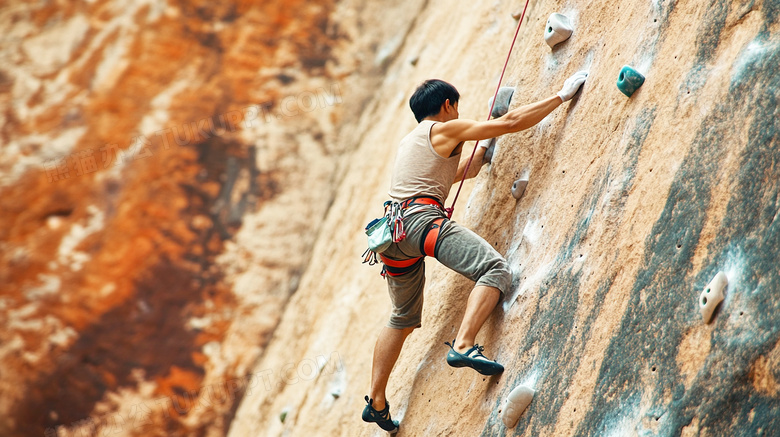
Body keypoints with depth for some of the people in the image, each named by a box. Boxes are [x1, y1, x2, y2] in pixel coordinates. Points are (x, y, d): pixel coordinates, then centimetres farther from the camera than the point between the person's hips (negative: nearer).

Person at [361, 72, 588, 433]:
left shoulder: (409, 140, 28)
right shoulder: (445, 130, 4)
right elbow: (511, 122, 0)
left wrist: (481, 152, 53)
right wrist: (562, 95, 6)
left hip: (393, 227, 9)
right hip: (421, 218, -9)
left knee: (404, 318, 22)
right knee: (496, 269, -17)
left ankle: (376, 401, 22)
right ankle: (463, 345, -35)